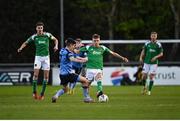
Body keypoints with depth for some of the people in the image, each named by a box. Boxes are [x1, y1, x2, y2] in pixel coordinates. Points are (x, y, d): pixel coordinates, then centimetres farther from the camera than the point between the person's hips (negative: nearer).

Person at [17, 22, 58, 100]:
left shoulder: (47, 35, -2)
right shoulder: (34, 37, -2)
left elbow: (55, 40, 13)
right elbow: (26, 43, 8)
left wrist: (56, 46, -6)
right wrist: (21, 48, -12)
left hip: (46, 57, 1)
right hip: (38, 57, -1)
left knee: (46, 76, -1)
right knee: (36, 74, -13)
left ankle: (42, 93, 10)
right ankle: (34, 92, 0)